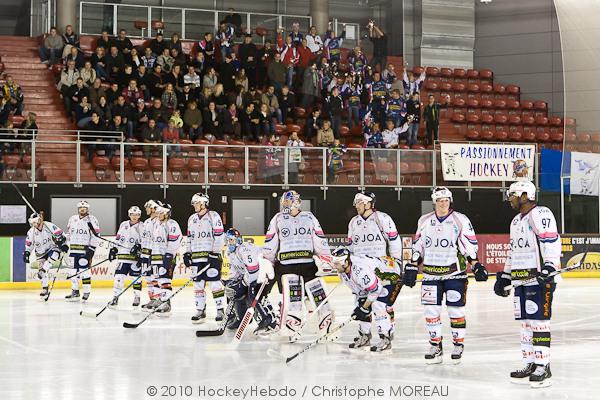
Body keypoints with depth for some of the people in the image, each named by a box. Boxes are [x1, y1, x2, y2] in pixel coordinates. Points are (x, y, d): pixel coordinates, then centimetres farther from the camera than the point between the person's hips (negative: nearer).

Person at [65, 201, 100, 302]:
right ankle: (75, 292, 17)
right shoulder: (72, 219, 12)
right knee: (74, 270, 8)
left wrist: (91, 249, -15)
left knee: (84, 270, -9)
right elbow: (68, 233, 23)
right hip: (74, 249, 6)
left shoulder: (92, 220, -6)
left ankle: (87, 292, -2)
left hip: (85, 249, -6)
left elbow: (96, 236, -9)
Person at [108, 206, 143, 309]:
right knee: (119, 276, -4)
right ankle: (115, 297, 0)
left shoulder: (141, 227, -1)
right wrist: (114, 249, 12)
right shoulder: (123, 225, 12)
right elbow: (118, 238, 19)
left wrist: (139, 246, -20)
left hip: (136, 256, -3)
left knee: (136, 277, 0)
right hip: (123, 255, 3)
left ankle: (137, 296, 14)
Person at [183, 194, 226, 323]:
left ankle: (220, 310, -1)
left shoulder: (213, 216, -5)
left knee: (215, 283, -7)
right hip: (197, 256, 6)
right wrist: (187, 253, 14)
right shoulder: (192, 219, 16)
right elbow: (189, 238, 22)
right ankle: (200, 310, 13)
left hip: (211, 255, -6)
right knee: (198, 284, 6)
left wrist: (215, 252, -16)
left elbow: (219, 236, -11)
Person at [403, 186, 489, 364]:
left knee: (456, 309, -1)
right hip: (431, 273, 3)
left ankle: (458, 345, 10)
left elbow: (470, 245, -2)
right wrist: (411, 268, 9)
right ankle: (435, 346, 10)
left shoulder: (460, 220, -3)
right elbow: (417, 246, 14)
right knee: (431, 310, 2)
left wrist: (476, 265, -10)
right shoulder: (424, 221, 9)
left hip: (455, 271, -3)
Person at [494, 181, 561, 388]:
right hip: (522, 279, 10)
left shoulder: (540, 214, -10)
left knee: (538, 321, -10)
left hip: (539, 278, -10)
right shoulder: (517, 221, 22)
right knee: (525, 322, 10)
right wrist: (504, 276, 26)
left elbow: (552, 242, -20)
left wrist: (549, 269, -28)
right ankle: (530, 365, 16)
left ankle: (543, 368, -8)